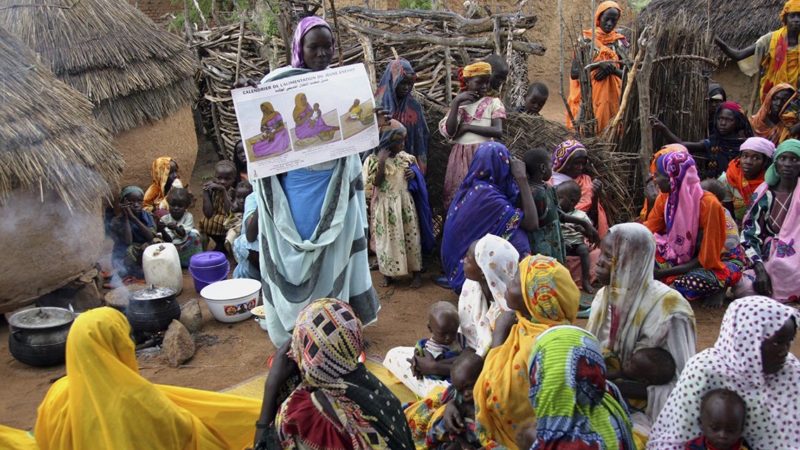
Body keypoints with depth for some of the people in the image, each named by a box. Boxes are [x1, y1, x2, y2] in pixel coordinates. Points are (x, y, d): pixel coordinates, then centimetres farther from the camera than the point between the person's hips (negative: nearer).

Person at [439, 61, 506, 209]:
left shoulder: (493, 102, 4)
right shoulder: (459, 104, 10)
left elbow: (498, 132, -10)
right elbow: (449, 132, -6)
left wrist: (467, 127, -10)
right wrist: (456, 102, -9)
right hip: (460, 157, 2)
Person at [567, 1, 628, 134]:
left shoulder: (620, 42, 8)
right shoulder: (586, 39, 0)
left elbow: (627, 73, 4)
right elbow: (574, 72, -7)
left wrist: (612, 69, -15)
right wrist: (598, 64, -19)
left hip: (612, 97, 3)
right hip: (587, 97, -3)